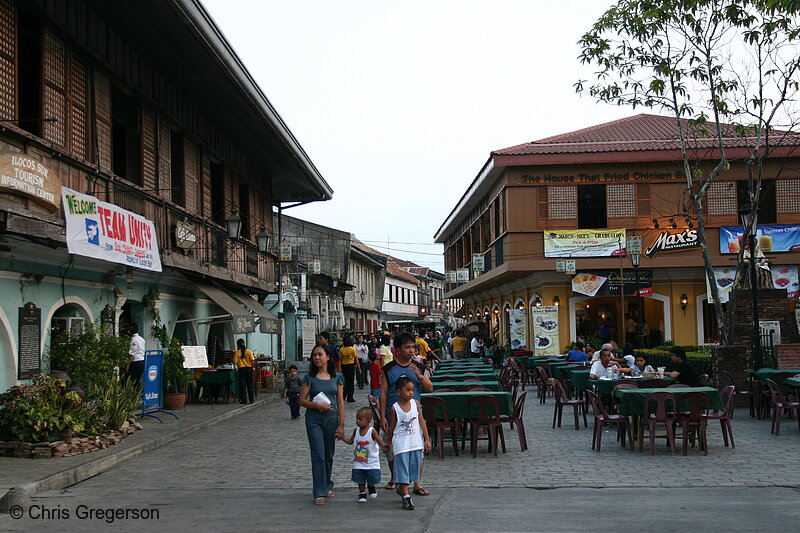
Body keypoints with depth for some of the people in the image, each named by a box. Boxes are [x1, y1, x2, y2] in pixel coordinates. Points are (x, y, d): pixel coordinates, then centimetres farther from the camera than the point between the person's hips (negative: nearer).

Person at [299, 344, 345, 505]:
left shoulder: (337, 377, 4)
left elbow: (340, 402, 4)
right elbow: (302, 400, 0)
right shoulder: (310, 378, -1)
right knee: (318, 455, -6)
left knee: (329, 455, 11)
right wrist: (317, 405, -17)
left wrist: (341, 425, -1)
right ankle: (320, 493, -4)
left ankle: (327, 486, 29)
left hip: (331, 419, 2)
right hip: (314, 419, -2)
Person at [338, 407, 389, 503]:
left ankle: (371, 487, 38)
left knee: (372, 479, 7)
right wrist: (342, 437, -2)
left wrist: (383, 446, -44)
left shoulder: (372, 431, -15)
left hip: (372, 462, -3)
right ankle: (362, 494, 22)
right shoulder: (356, 430, 0)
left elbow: (379, 441, -22)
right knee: (360, 480, 6)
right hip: (358, 463, 3)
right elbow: (350, 441, 12)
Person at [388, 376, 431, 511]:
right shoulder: (395, 408, -7)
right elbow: (392, 427, 3)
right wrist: (390, 444, 10)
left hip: (416, 443, 3)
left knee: (414, 468, 11)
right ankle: (406, 496, 3)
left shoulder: (415, 403, 0)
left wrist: (427, 439, 3)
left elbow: (422, 422, 4)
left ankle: (402, 488, 32)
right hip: (401, 444, -3)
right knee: (403, 468, -2)